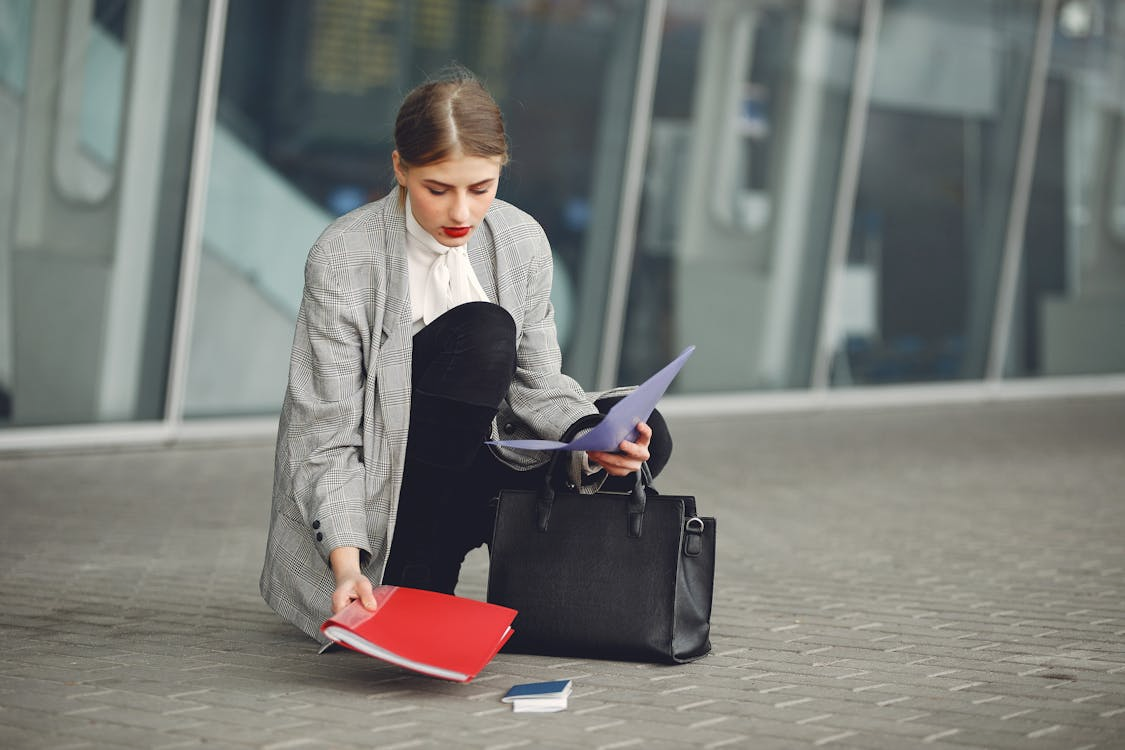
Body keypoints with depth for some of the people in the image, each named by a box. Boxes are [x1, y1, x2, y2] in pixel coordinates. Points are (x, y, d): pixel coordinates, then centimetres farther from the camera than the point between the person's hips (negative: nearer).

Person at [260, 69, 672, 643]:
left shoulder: (521, 241, -4)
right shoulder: (344, 258, -20)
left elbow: (535, 383, 1)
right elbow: (327, 438, -21)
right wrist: (346, 565, -34)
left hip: (461, 463, 6)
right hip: (366, 490, -6)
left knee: (644, 436, -13)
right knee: (482, 332, -29)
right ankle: (416, 575, -19)